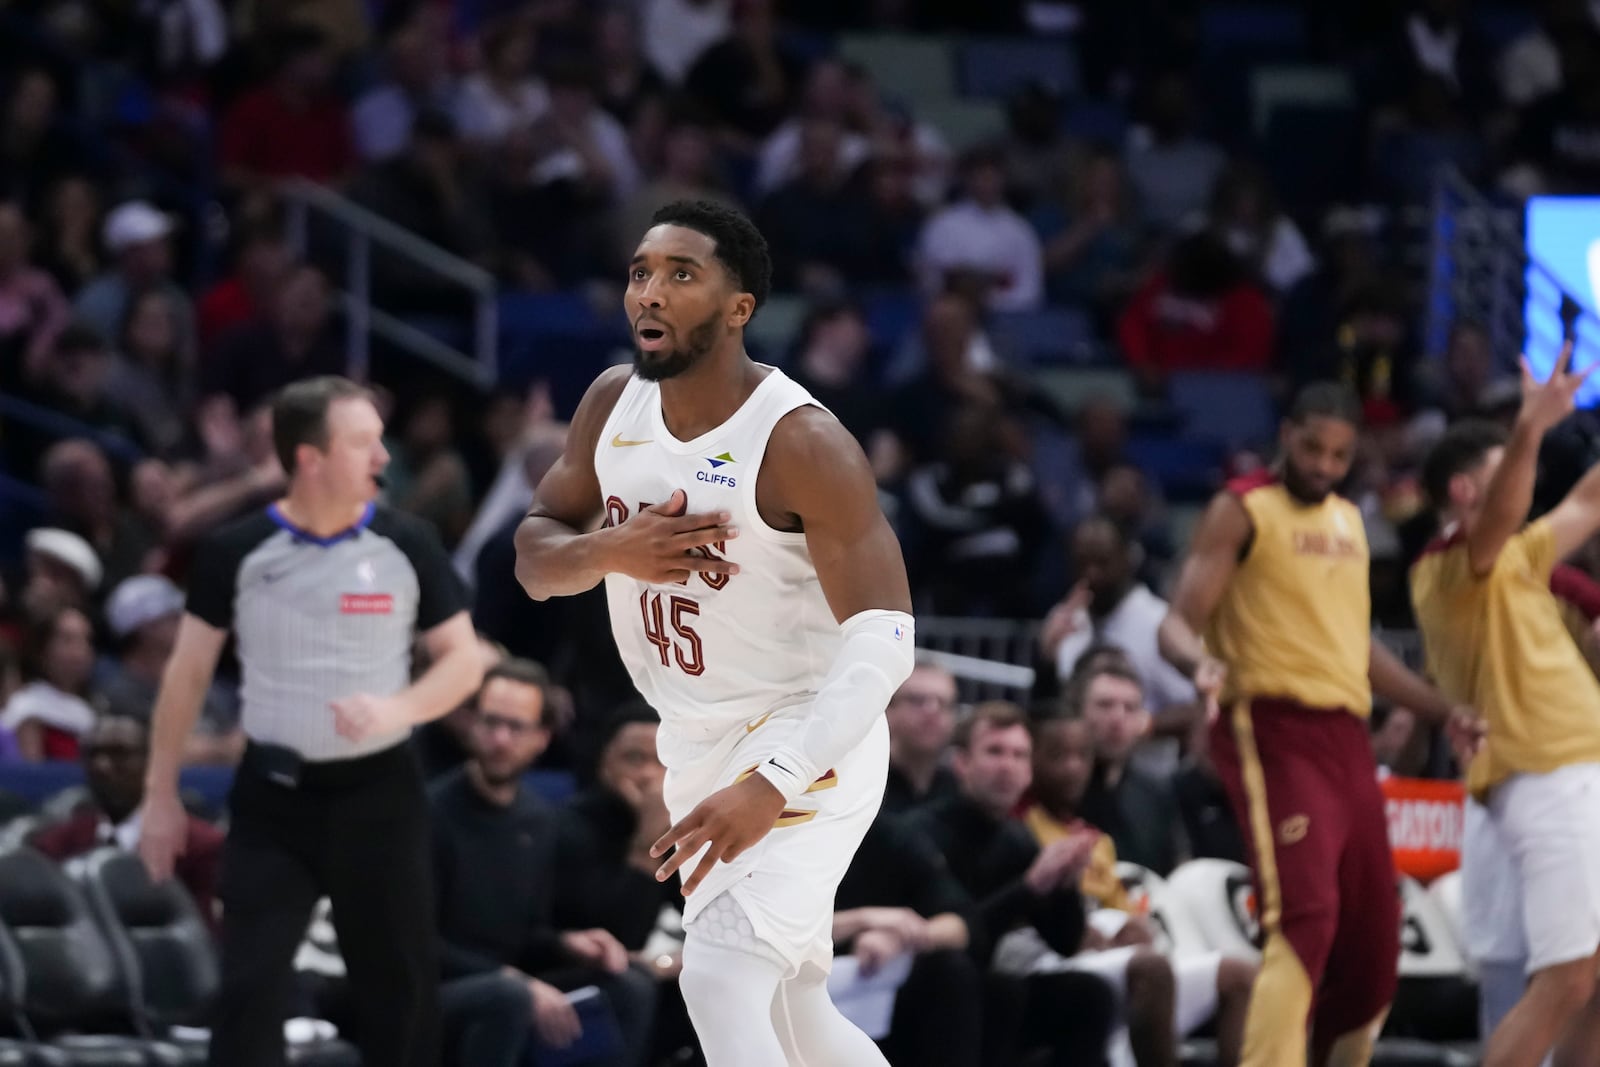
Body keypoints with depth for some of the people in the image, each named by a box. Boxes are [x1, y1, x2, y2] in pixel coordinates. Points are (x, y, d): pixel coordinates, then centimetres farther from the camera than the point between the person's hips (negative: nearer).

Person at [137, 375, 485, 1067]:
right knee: (250, 987, -6)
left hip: (378, 790, 1)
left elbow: (464, 661, 2)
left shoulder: (407, 546, -3)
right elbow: (189, 673, 5)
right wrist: (161, 794, 5)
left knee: (399, 984, 6)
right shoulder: (236, 553, -5)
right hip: (273, 794, -1)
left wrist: (397, 709, -18)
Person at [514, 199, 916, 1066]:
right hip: (696, 748, 8)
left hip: (807, 744, -8)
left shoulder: (802, 443, -23)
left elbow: (881, 642, -29)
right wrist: (610, 552, -19)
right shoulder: (613, 405, -2)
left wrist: (772, 785, -41)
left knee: (720, 980, -24)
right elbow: (533, 558, 7)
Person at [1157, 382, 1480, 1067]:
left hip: (1346, 738, 8)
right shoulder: (1243, 511, -2)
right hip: (1274, 732, -8)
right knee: (1304, 918, -23)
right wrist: (1201, 662, -32)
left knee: (1372, 944, 9)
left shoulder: (1347, 520, 21)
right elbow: (1179, 624, -10)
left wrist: (1443, 710, 26)